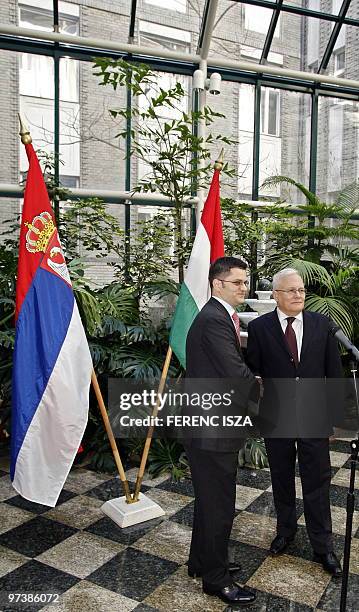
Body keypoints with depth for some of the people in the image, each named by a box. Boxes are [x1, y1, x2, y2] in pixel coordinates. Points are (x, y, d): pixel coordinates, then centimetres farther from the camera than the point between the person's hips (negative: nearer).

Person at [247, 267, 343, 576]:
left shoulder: (322, 324, -1)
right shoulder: (259, 327, -6)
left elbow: (334, 371, 3)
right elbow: (252, 373, -2)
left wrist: (335, 413, 2)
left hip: (314, 417, 1)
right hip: (276, 418, 0)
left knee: (317, 482, 9)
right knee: (282, 480, 17)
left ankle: (323, 546, 25)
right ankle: (285, 530, 39)